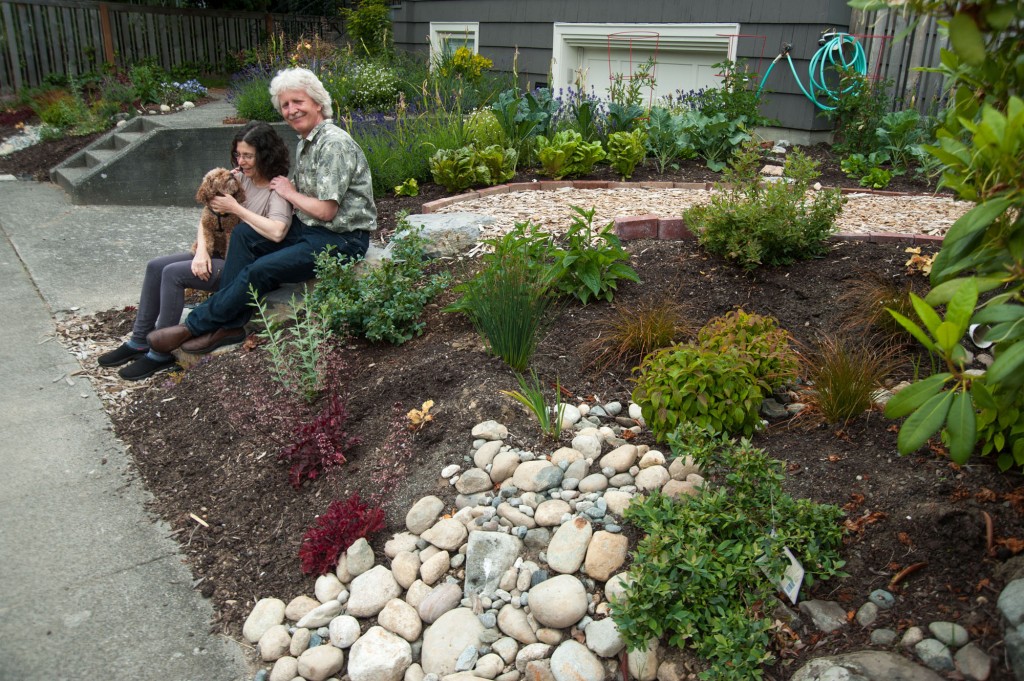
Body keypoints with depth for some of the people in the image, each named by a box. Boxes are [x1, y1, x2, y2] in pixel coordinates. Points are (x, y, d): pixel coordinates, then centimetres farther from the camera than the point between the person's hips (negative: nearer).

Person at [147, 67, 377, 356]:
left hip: (341, 239, -10)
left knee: (262, 269, -19)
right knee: (243, 234, -5)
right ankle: (230, 323, -6)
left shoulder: (334, 144, -18)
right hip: (308, 228, 10)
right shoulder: (305, 143, 14)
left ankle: (194, 326, -2)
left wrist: (289, 192, -5)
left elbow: (326, 210, -22)